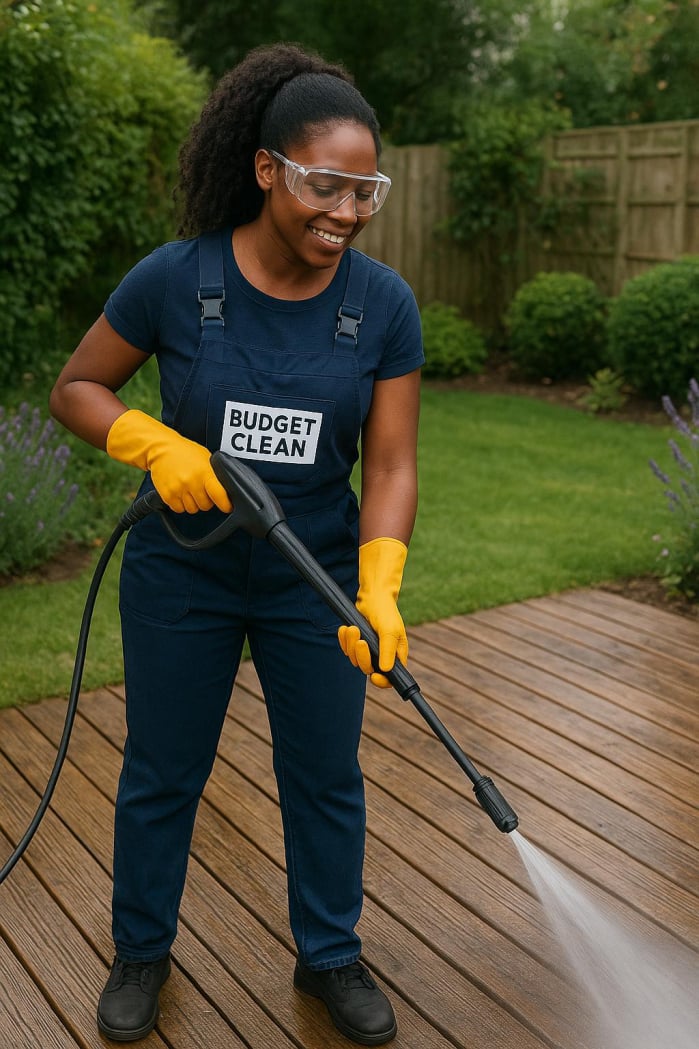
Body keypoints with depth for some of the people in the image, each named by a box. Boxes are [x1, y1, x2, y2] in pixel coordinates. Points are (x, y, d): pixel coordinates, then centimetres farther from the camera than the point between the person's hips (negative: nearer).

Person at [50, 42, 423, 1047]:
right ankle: (141, 951, 39)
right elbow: (74, 389, -5)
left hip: (316, 577, 2)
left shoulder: (384, 304, -13)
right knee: (162, 772, 14)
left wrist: (379, 589, -27)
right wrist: (155, 443, -24)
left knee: (326, 774, 13)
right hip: (182, 572, -1)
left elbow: (392, 466, -12)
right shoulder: (175, 279, -17)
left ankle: (330, 957, 37)